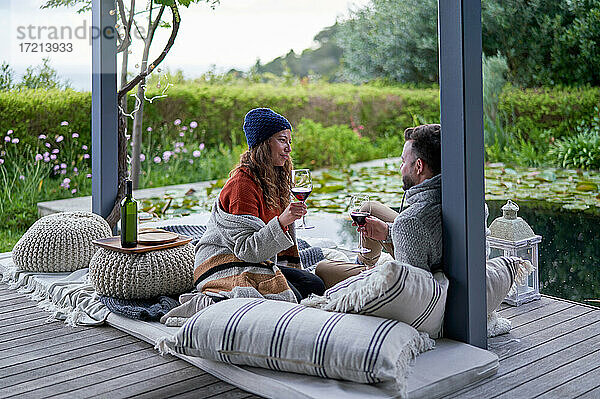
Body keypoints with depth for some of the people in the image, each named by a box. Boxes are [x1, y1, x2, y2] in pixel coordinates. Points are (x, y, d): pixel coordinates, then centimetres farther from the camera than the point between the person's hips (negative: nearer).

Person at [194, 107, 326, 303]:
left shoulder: (276, 181, 10)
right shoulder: (241, 184, -19)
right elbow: (246, 249, -24)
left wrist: (293, 269, 13)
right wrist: (281, 222, -35)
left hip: (257, 263, 10)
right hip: (224, 266, -10)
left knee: (315, 285, -6)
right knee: (291, 297, -25)